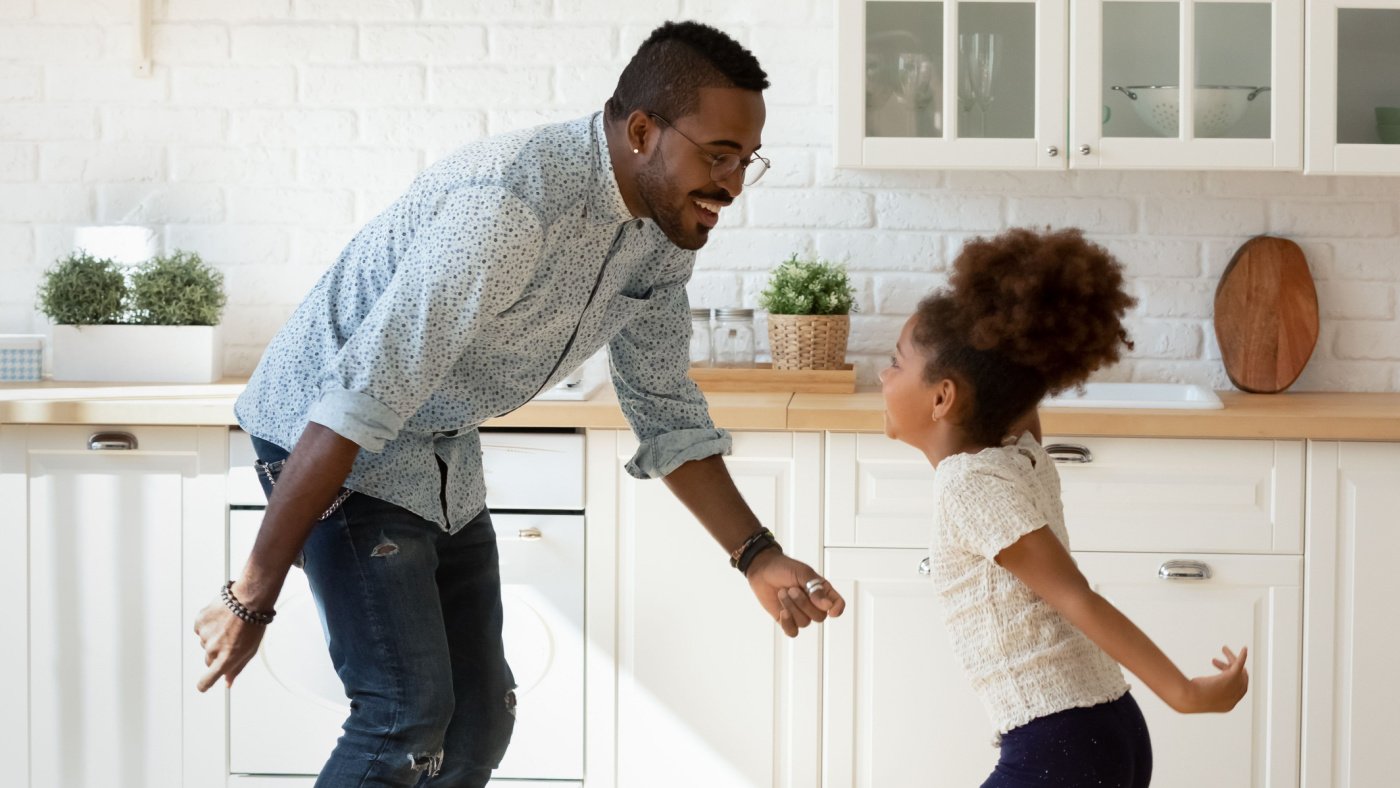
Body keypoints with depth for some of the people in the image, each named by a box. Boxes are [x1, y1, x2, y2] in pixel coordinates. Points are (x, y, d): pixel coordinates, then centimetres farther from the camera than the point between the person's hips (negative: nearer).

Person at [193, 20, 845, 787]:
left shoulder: (661, 231, -3)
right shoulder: (511, 204, -32)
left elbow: (666, 412, 9)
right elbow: (360, 402, -33)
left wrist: (758, 557, -1)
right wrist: (253, 595, -30)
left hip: (445, 456, 9)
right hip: (329, 436, -9)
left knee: (479, 721, 9)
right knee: (410, 715, -17)